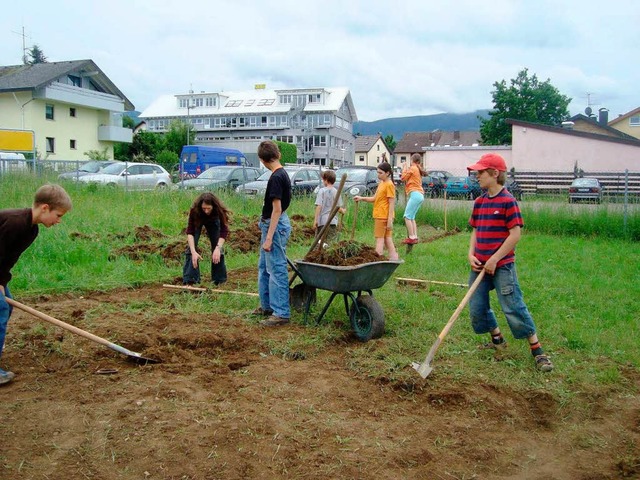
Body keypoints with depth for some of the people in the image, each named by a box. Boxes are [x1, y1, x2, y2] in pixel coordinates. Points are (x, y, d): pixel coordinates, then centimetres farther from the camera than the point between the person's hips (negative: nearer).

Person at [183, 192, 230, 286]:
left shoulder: (220, 210, -39)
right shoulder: (194, 210, -39)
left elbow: (224, 231, -34)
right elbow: (190, 231, -37)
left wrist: (218, 248, -49)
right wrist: (193, 252, -48)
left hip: (213, 222, 0)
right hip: (197, 221, 0)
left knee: (218, 247, -9)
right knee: (191, 246, -15)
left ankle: (219, 279, 4)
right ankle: (189, 280, -11)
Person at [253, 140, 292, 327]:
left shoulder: (276, 177, -19)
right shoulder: (283, 174, 10)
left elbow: (277, 209, -21)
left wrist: (269, 237, -21)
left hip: (275, 226, -10)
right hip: (270, 224, 10)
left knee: (276, 270, -5)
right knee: (264, 266, 19)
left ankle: (281, 313, 1)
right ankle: (267, 305, 30)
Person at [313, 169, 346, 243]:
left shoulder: (322, 191, -6)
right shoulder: (336, 192, 3)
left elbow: (319, 206, -13)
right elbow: (339, 208, 5)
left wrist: (315, 220, -11)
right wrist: (343, 211, 28)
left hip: (322, 221, -3)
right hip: (333, 221, 3)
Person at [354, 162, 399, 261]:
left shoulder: (389, 185, -14)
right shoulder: (381, 183, 15)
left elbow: (391, 203, -17)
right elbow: (375, 198, 15)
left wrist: (390, 220, -20)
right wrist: (362, 198, 1)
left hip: (383, 216, -9)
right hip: (379, 215, 9)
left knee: (379, 238, -6)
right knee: (387, 238, 12)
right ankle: (393, 257, 18)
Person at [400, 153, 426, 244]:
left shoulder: (412, 168, -4)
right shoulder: (418, 169, 22)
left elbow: (403, 178, -2)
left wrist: (405, 167, 8)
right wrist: (407, 168, 18)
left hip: (415, 194, -10)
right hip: (420, 195, 10)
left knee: (407, 216, -10)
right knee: (411, 217, 13)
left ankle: (411, 237, -15)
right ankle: (415, 237, 9)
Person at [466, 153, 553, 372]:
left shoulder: (508, 201, -12)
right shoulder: (479, 202, 10)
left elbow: (515, 234, -15)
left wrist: (494, 259, -16)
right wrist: (471, 255, -1)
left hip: (502, 266, -7)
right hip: (479, 266, 7)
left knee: (513, 308, -6)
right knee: (477, 308, 11)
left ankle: (538, 351, 7)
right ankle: (497, 340, 33)